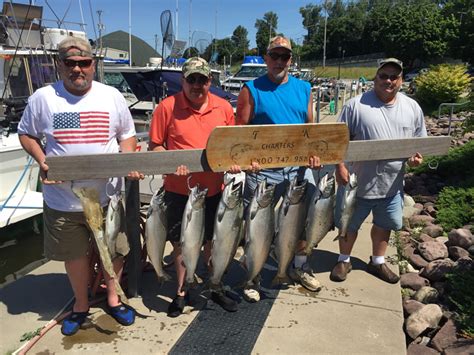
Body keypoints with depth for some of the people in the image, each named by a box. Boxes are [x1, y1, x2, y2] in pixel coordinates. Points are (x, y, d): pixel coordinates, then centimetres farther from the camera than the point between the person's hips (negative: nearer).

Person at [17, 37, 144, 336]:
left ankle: (113, 298, 39)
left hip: (108, 196, 0)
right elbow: (27, 135, 9)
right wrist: (42, 162, -10)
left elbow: (127, 135, 8)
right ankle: (81, 305, 40)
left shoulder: (112, 96, 0)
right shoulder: (43, 98, -1)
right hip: (62, 199, 0)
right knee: (74, 254, 16)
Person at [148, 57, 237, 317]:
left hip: (214, 188, 3)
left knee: (213, 241, 16)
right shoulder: (167, 107, -7)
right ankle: (181, 291, 33)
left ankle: (214, 288, 38)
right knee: (180, 242, 12)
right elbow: (155, 146, -3)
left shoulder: (224, 107, 2)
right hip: (179, 189, -2)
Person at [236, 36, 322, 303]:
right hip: (262, 169, -4)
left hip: (298, 166, 4)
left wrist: (314, 152, -4)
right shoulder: (252, 90, -2)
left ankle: (300, 266, 40)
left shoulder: (303, 88, 10)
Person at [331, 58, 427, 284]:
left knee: (384, 224, 20)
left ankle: (377, 262, 41)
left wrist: (416, 156, -8)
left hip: (393, 183, 4)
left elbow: (419, 140, 12)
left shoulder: (412, 107, 4)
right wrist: (340, 166, -18)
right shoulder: (356, 105, -10)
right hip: (358, 181, -4)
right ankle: (344, 260, 34)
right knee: (349, 224, 12)